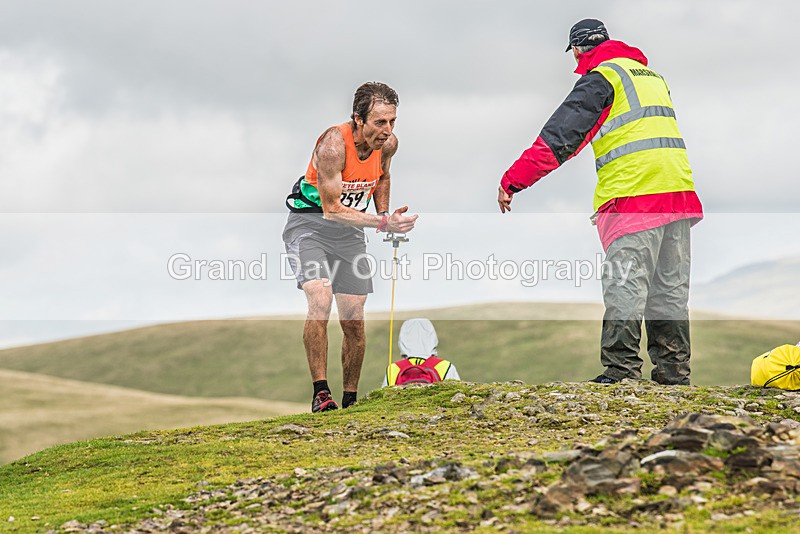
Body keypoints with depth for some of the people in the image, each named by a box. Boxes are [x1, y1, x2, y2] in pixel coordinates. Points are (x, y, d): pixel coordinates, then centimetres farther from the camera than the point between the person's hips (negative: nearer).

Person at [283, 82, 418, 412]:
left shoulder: (388, 144, -9)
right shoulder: (333, 144, -28)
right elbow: (332, 209, -29)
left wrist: (386, 217, 6)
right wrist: (382, 223, -35)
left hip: (349, 232, 6)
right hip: (309, 223, -5)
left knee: (354, 322, 3)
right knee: (320, 301, -27)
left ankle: (350, 401, 17)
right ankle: (320, 393, -23)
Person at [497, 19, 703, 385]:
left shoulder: (601, 77, -1)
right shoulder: (652, 75, 25)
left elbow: (560, 135, -8)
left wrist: (513, 180, -8)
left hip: (634, 192, -8)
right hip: (678, 190, 8)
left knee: (624, 286, -9)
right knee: (670, 288, 10)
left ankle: (622, 371, -14)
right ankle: (673, 371, 11)